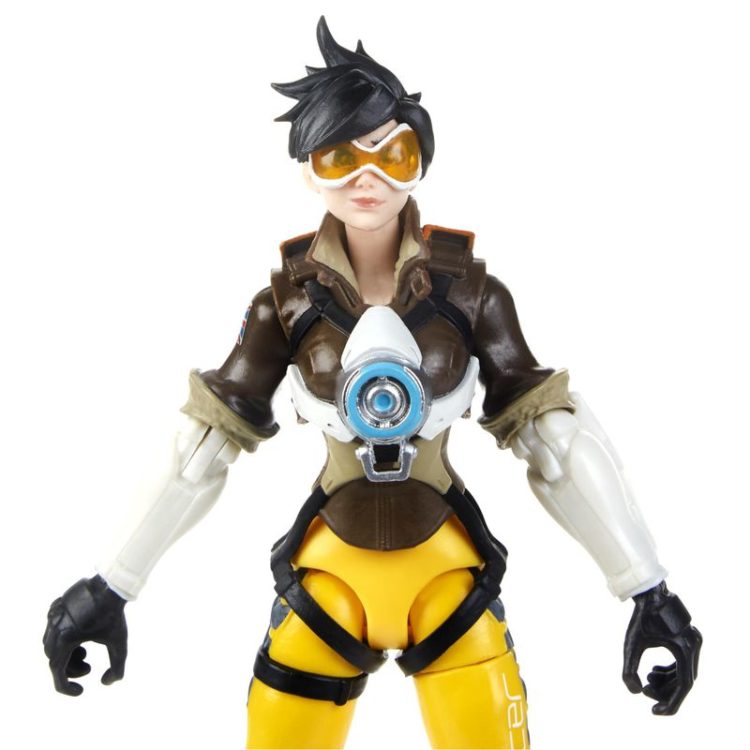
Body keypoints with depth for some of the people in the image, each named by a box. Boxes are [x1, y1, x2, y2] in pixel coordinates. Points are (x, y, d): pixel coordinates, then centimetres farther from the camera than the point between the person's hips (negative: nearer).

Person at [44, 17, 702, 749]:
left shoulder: (468, 289, -9)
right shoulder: (289, 298, -7)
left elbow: (553, 430, -7)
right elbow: (205, 436, -3)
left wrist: (646, 587, -10)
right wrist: (108, 585, -4)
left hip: (448, 569, 0)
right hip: (327, 569, 1)